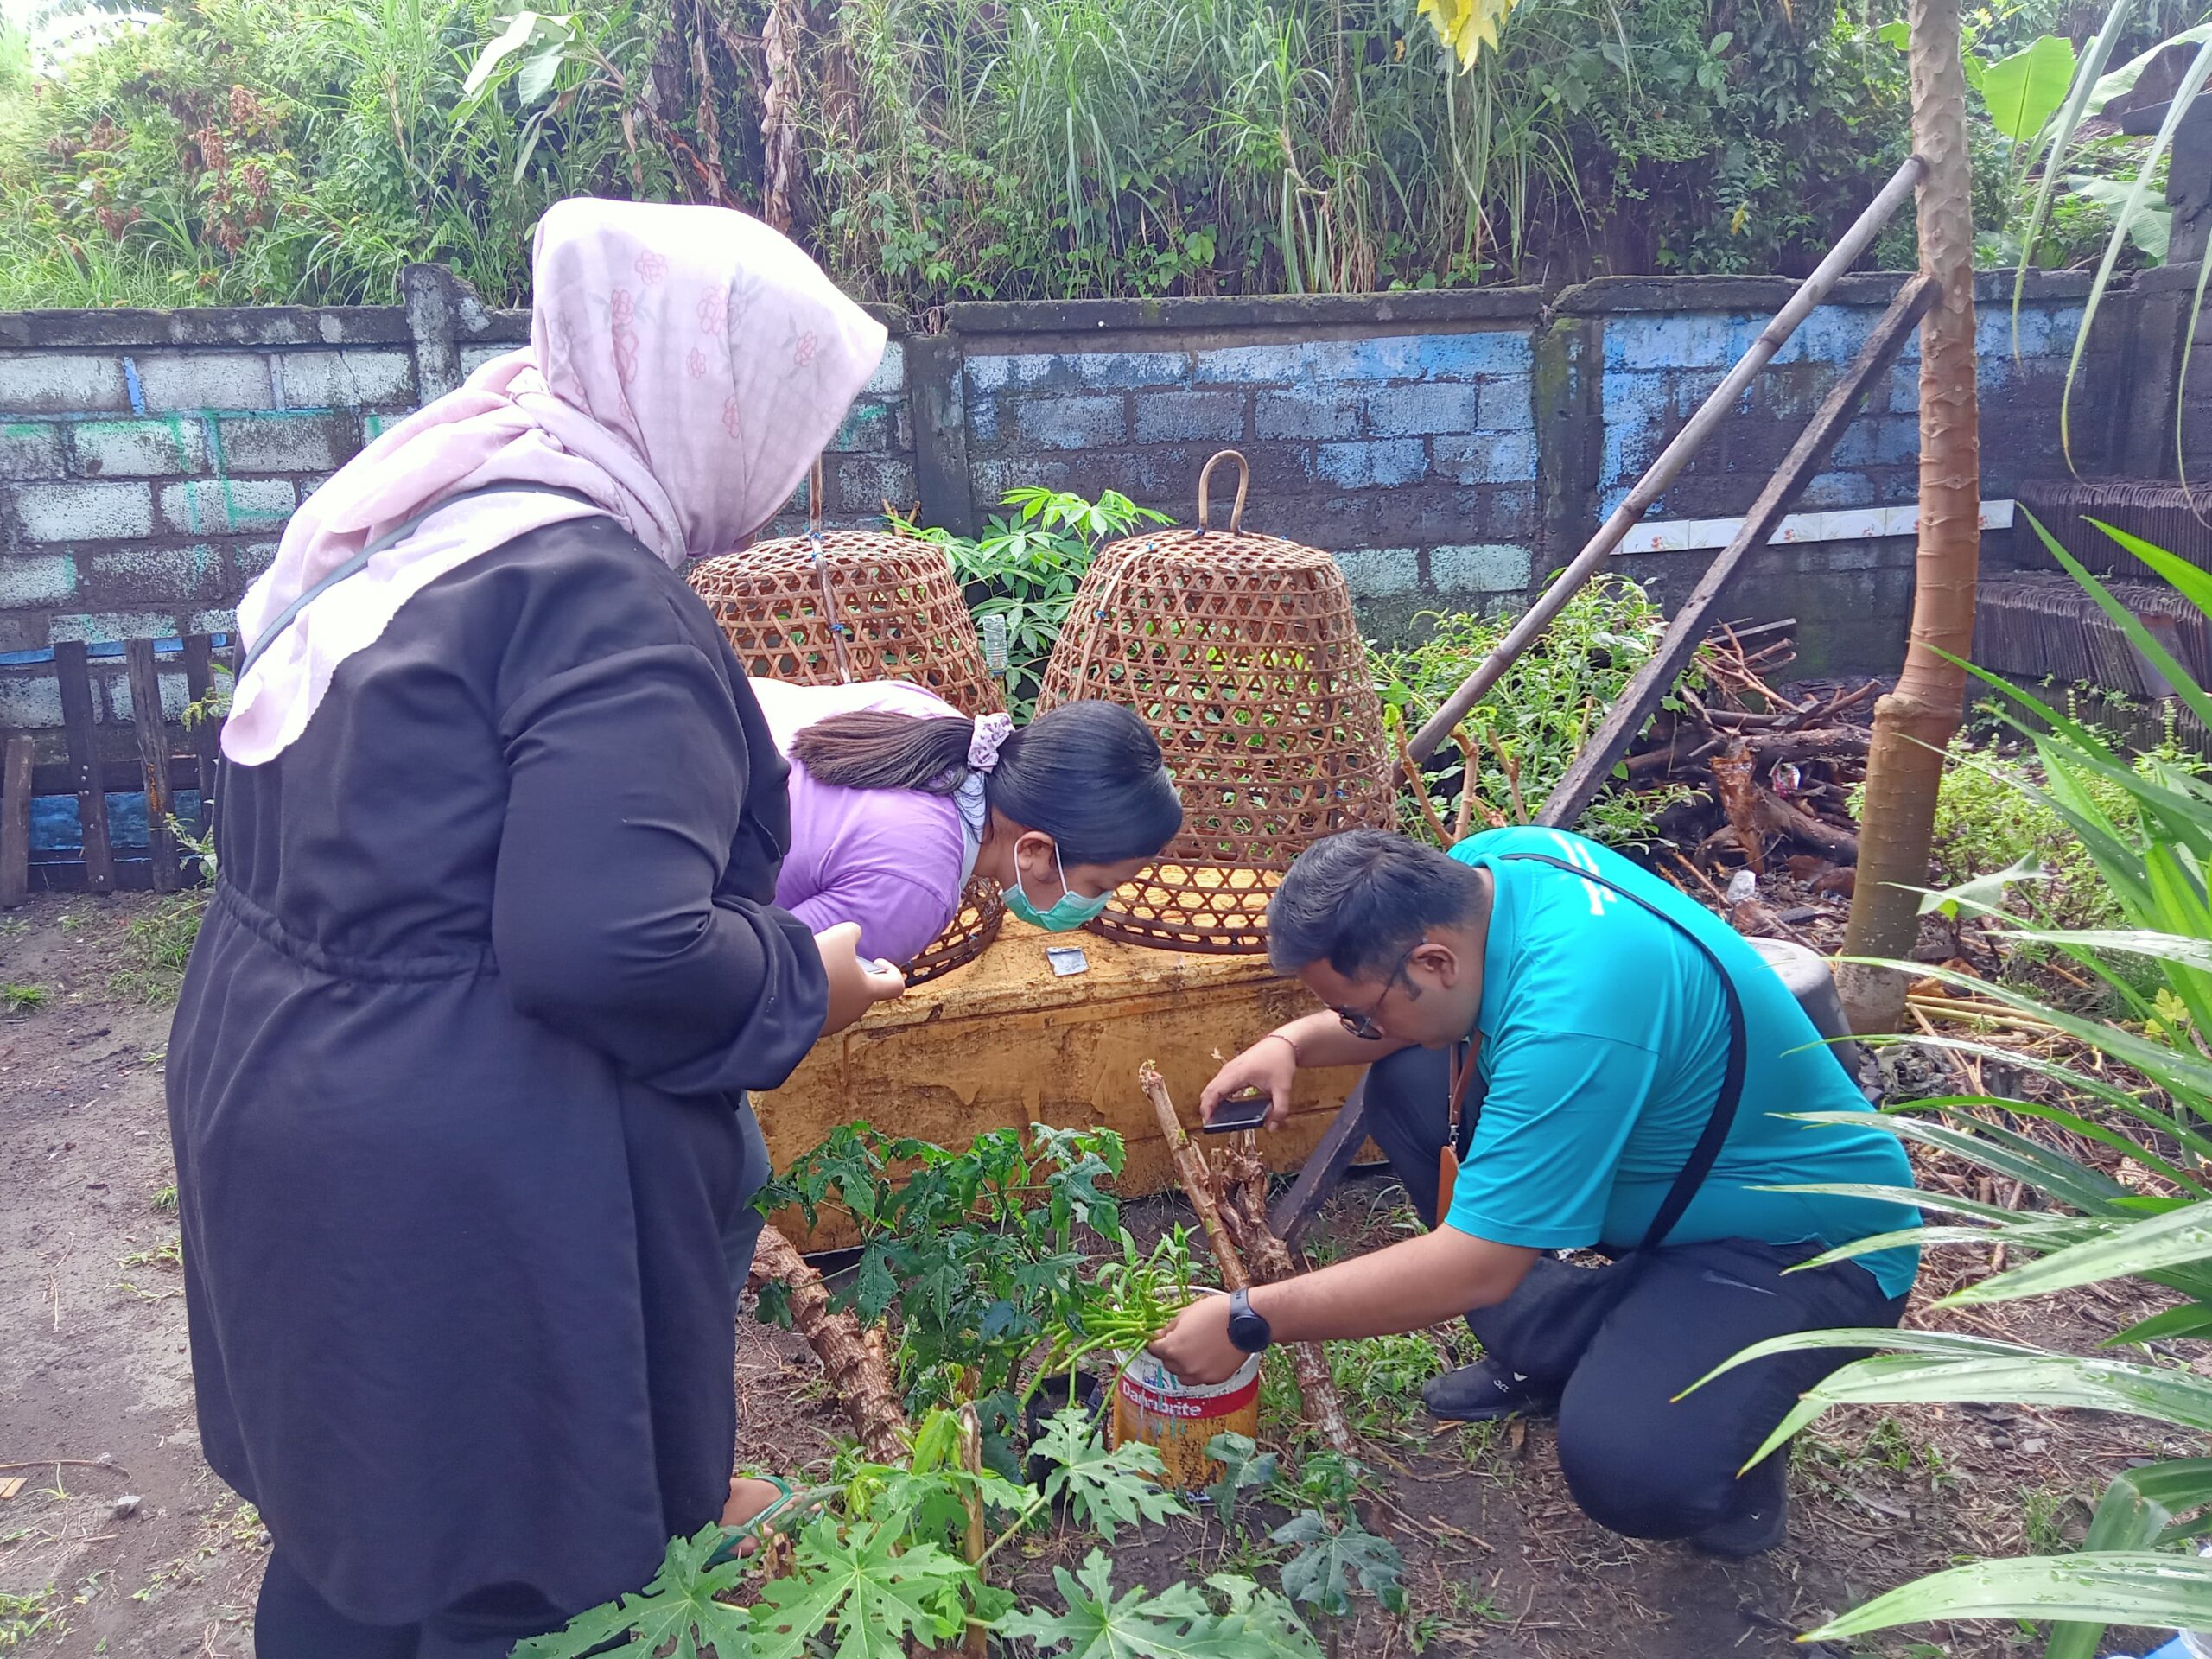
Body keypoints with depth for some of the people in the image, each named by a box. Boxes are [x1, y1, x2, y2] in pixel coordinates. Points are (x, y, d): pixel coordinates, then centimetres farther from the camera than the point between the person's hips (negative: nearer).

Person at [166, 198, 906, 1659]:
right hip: (465, 1196, -9)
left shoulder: (412, 522, 6)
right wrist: (803, 984, -12)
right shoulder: (596, 590, -23)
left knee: (358, 1510, 26)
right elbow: (611, 951, -31)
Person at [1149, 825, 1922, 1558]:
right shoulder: (1482, 865, -12)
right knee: (1406, 1083, 0)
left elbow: (1474, 1269, -32)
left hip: (1808, 1243, -9)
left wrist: (1247, 1323, -25)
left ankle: (1720, 1419, 3)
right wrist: (1294, 1042, -9)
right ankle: (1555, 1354, 9)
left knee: (1631, 1470, -32)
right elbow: (1388, 1008, 10)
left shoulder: (1571, 1015, -38)